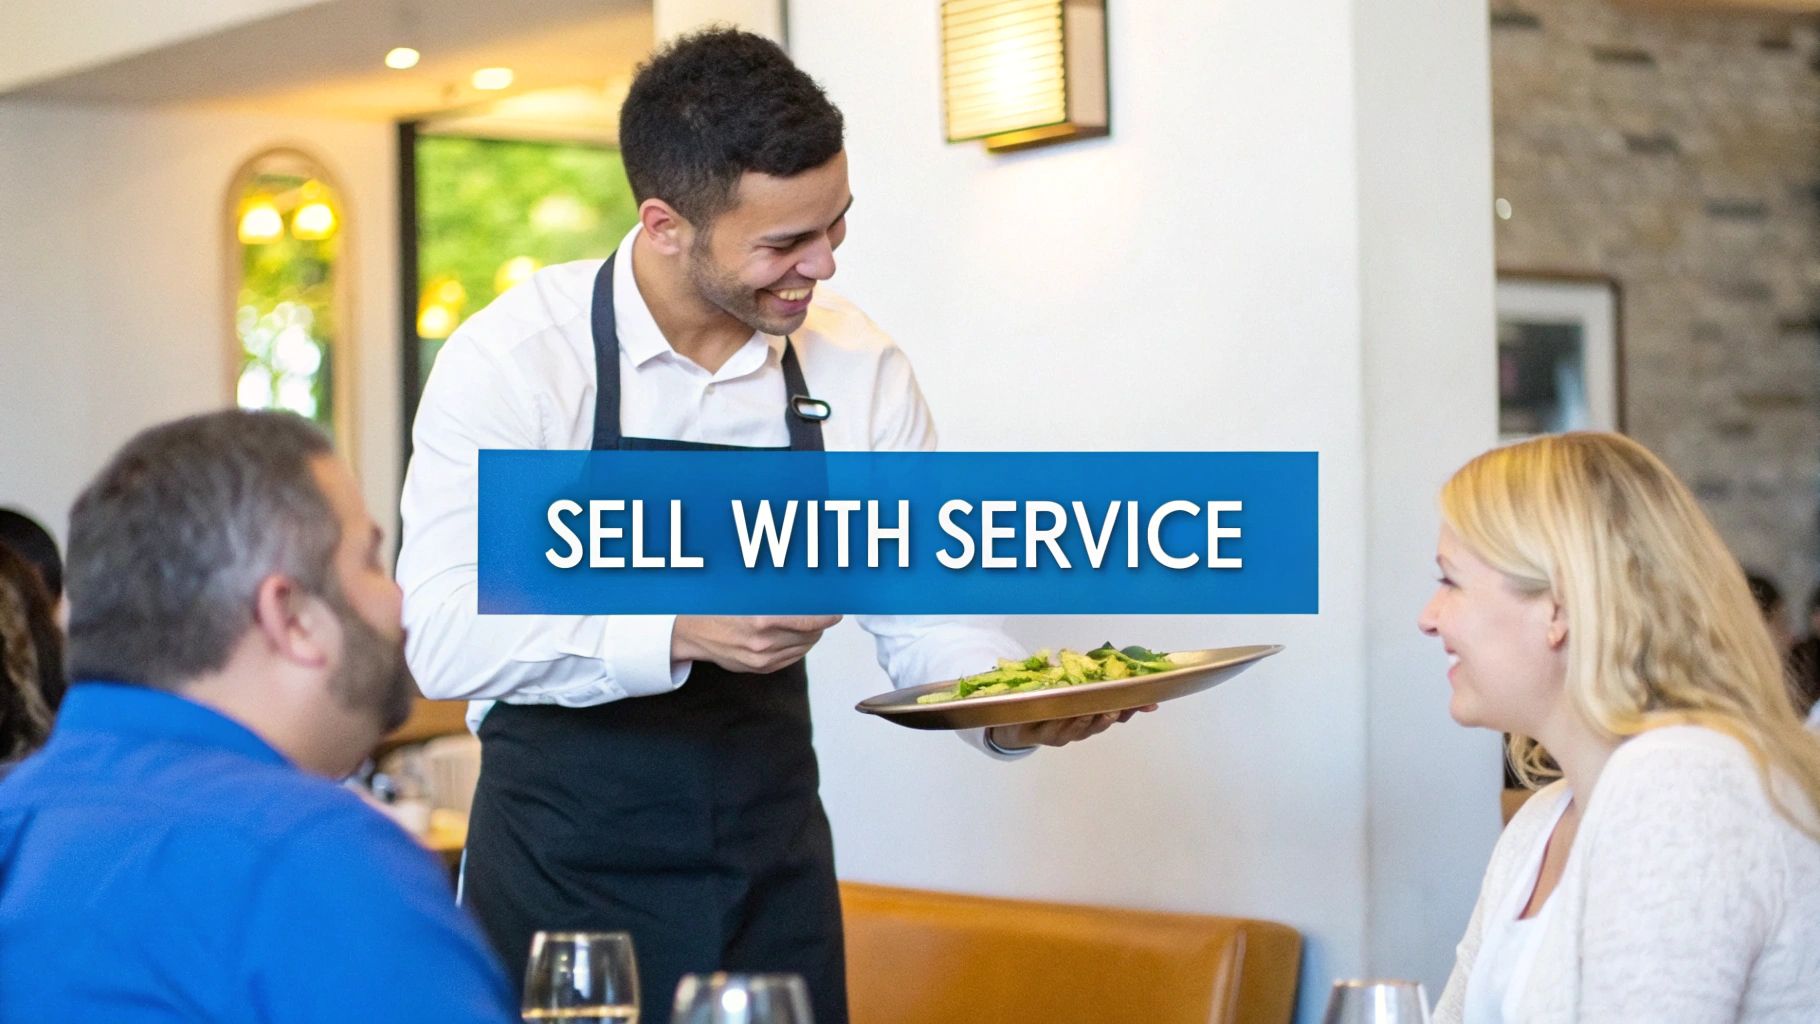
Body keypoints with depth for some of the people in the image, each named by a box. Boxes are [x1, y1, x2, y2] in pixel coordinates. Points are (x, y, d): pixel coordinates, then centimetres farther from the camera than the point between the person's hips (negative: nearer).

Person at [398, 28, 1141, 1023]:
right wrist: (682, 631, -35)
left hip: (774, 879, 3)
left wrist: (1013, 709, -20)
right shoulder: (512, 358, -14)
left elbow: (927, 618, 2)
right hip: (561, 873, -3)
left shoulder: (861, 370, -3)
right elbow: (445, 634, -22)